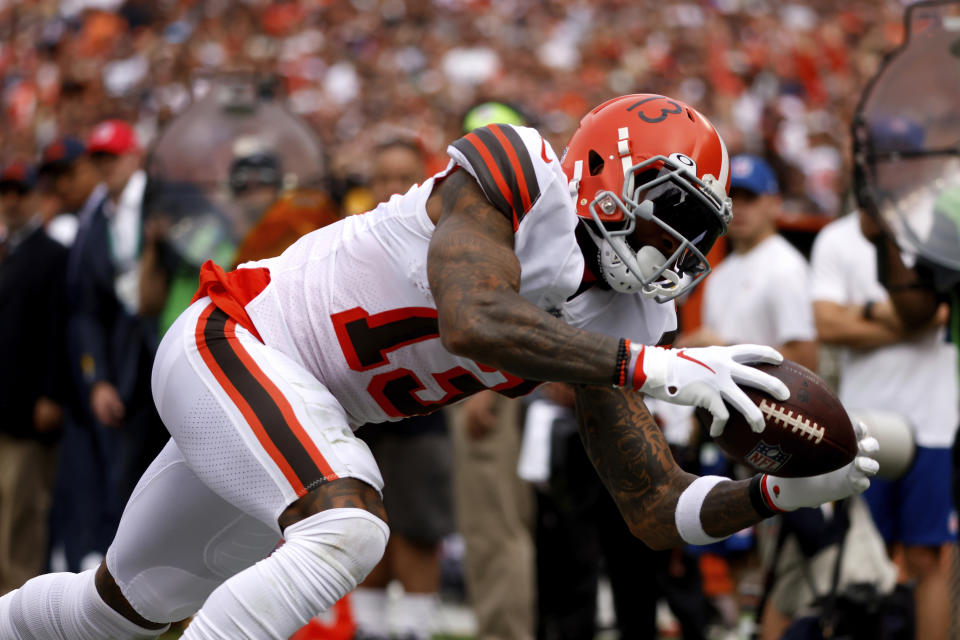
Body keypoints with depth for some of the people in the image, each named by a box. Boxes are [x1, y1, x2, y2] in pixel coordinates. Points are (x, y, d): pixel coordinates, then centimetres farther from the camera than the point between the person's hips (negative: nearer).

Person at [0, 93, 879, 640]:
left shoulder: (609, 331, -1)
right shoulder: (514, 174, -21)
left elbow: (659, 512, -2)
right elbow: (474, 323, -39)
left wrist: (784, 492, -19)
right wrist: (650, 367, -42)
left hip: (295, 417, 9)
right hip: (234, 345, -9)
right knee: (348, 531, -33)